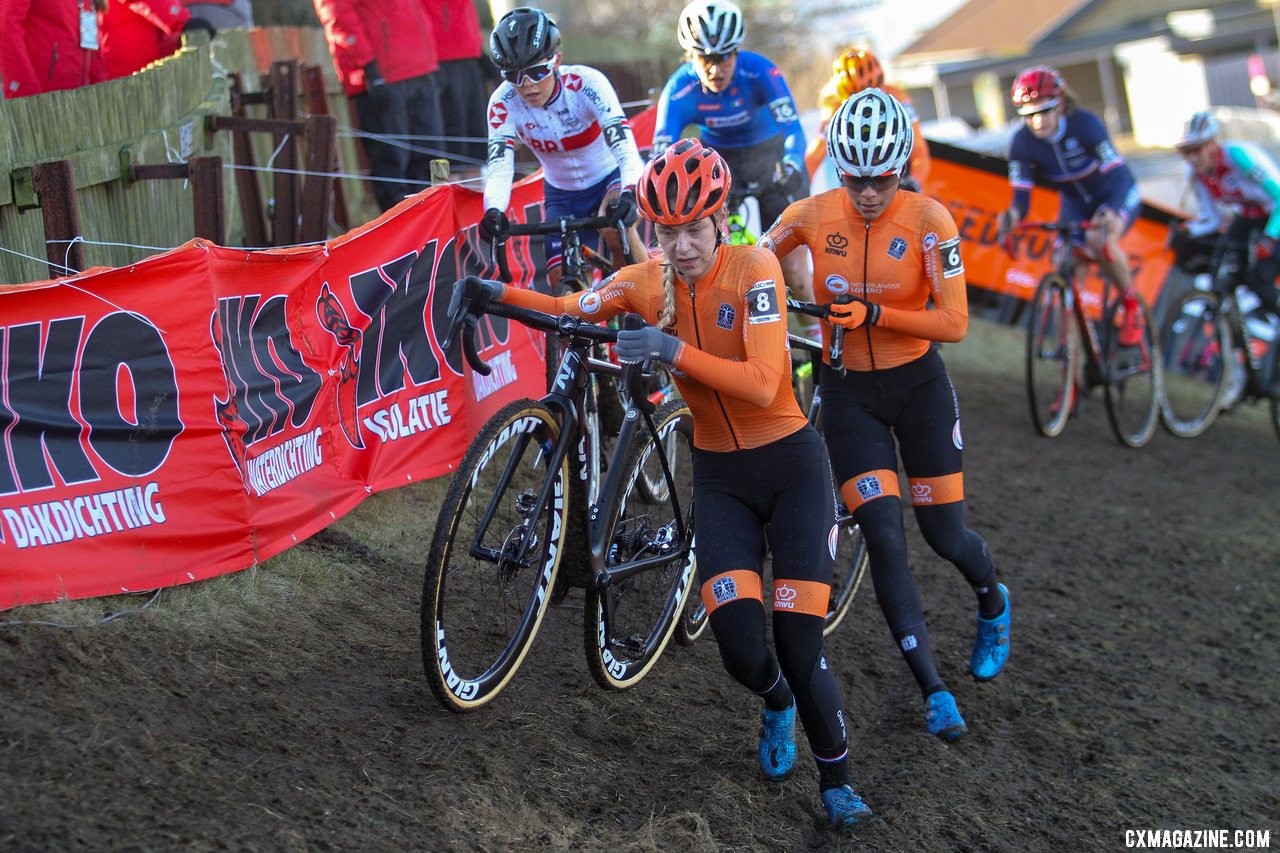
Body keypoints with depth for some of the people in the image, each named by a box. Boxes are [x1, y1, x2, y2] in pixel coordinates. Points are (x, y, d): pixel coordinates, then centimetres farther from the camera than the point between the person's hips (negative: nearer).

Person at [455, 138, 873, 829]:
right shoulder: (650, 281, -5)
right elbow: (568, 311, -7)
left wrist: (673, 350, -37)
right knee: (740, 647, -10)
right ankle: (776, 702, 28)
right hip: (719, 477, 3)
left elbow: (762, 383, -29)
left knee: (799, 646, -7)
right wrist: (499, 293, -25)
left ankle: (837, 782, 17)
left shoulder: (754, 269, -19)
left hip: (790, 465, -3)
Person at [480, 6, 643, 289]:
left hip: (612, 179, -3)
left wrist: (628, 195, -58)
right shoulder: (503, 104, -22)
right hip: (562, 194, 3)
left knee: (614, 223, -35)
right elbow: (499, 167, -32)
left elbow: (624, 146, -39)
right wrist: (493, 211, -53)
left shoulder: (586, 83, -29)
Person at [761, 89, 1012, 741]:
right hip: (848, 392, 1)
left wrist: (874, 314, -29)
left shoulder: (928, 219, -16)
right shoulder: (811, 215, -11)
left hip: (918, 385, -1)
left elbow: (954, 323, -18)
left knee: (944, 536, 7)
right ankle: (933, 690, 2)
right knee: (884, 539, -8)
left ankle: (993, 603, 43)